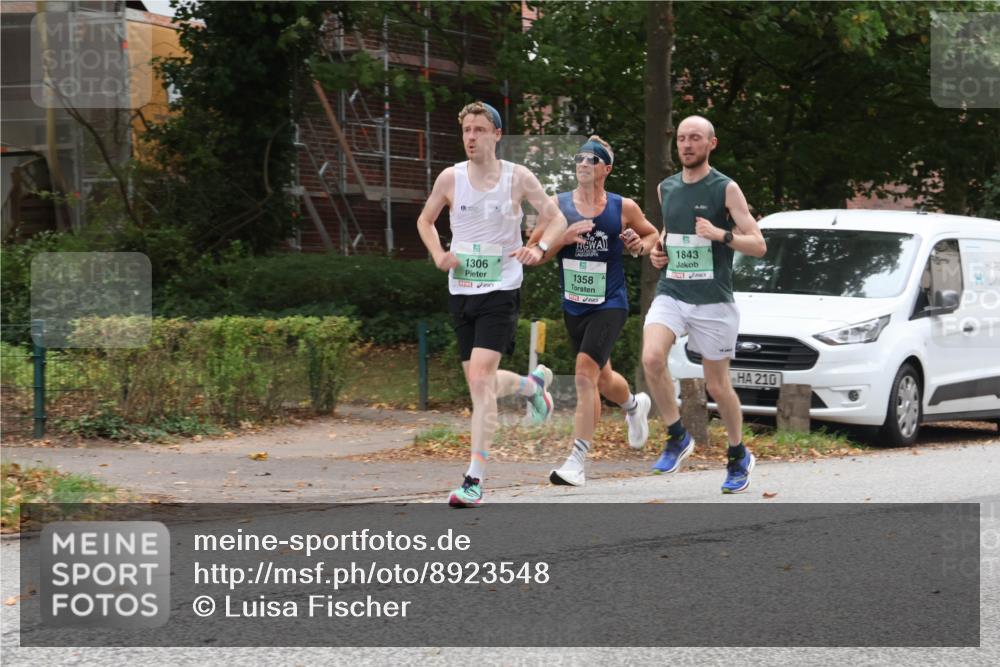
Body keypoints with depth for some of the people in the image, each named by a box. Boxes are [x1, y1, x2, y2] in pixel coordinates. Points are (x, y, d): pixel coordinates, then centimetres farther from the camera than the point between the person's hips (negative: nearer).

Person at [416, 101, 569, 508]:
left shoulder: (518, 178, -4)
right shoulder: (451, 178, 2)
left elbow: (557, 219, 5)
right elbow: (425, 220, 17)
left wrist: (539, 248, -15)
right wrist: (438, 255, -1)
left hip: (500, 291, -4)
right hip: (461, 291, 4)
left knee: (480, 375, -18)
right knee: (479, 383, 10)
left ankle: (475, 478, -17)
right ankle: (533, 384, 45)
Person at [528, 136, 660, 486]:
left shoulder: (623, 208, -3)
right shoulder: (557, 205, -1)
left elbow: (652, 234, 15)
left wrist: (639, 245, -8)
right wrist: (562, 238, -19)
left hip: (610, 304, -4)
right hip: (573, 306, 4)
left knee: (586, 370, -22)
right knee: (602, 379, 20)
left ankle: (577, 460, -22)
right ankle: (635, 405, 56)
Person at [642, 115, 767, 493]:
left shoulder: (726, 189, -5)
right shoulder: (666, 188, 11)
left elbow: (758, 245, -7)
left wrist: (721, 234, -23)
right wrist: (658, 252, 9)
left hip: (713, 301, -3)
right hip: (671, 293, 4)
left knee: (717, 386, 5)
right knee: (651, 357, -25)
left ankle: (739, 457, 28)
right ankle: (677, 437, -8)